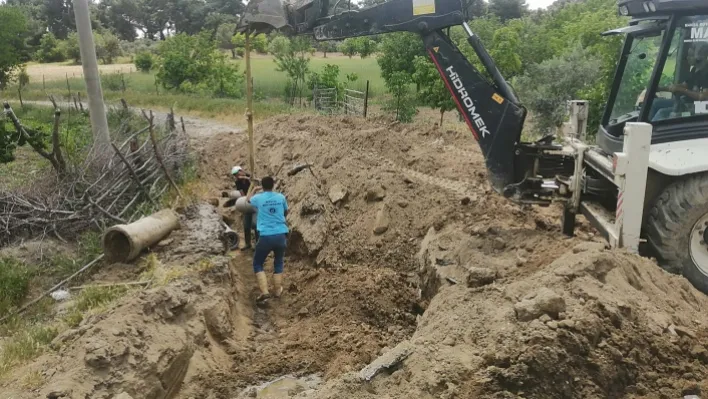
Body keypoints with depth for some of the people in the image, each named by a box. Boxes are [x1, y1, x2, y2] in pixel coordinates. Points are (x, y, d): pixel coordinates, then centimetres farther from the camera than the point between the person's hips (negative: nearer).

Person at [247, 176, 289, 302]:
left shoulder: (258, 198, 0)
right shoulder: (281, 197, 3)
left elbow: (248, 199, 25)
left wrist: (255, 190, 41)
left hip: (266, 236, -2)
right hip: (281, 235, 2)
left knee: (257, 264, 14)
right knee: (279, 263, 23)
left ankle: (264, 291, 0)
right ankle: (277, 290, 25)